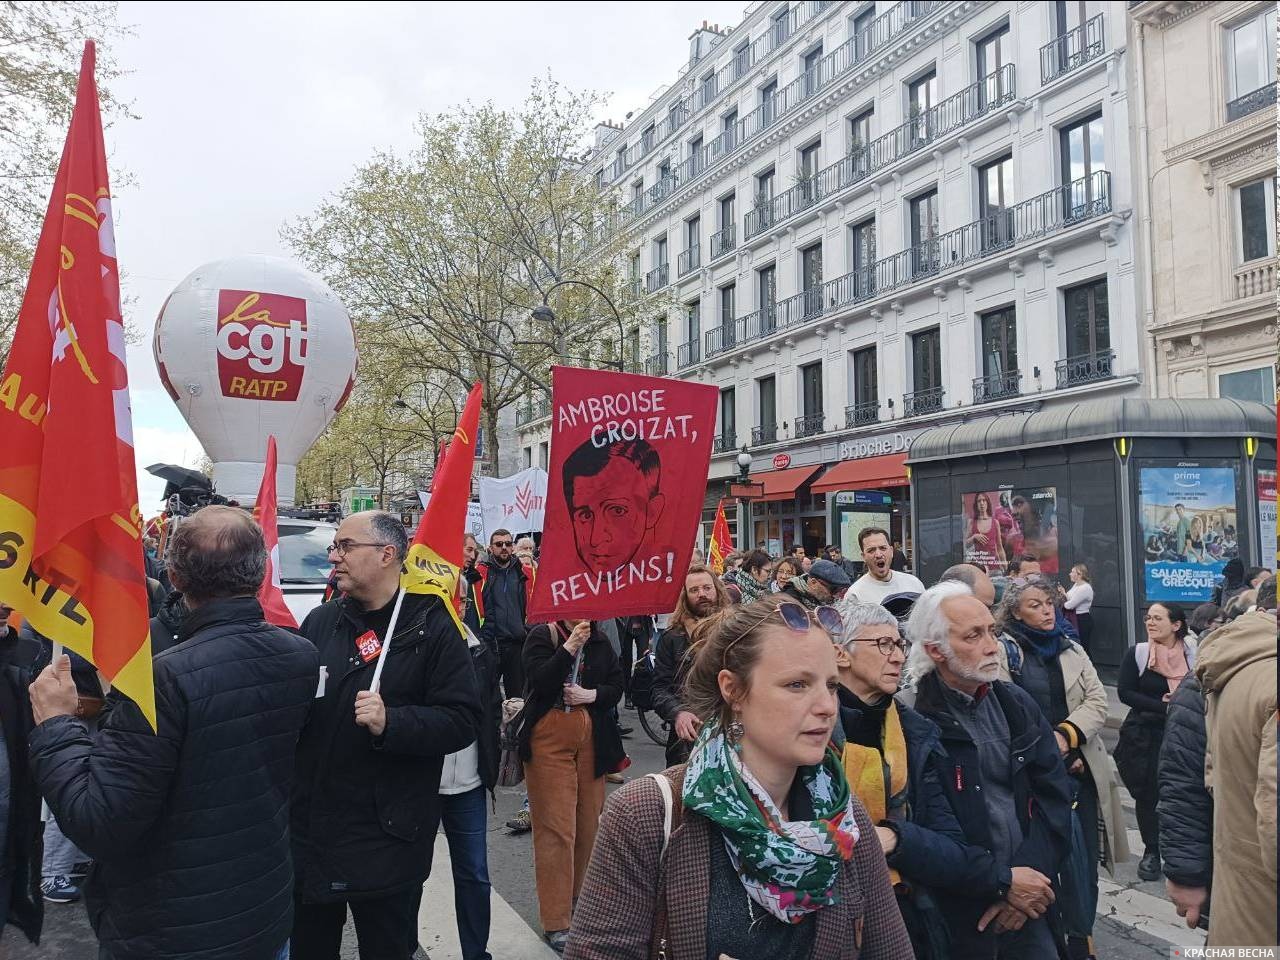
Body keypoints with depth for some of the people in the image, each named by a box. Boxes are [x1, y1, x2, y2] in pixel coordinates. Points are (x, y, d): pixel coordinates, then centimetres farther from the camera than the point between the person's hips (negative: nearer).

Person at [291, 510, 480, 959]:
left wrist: (390, 722, -27)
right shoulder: (320, 622, 8)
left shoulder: (431, 627, -9)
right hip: (311, 829, 5)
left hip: (388, 838, -5)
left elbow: (462, 720, -14)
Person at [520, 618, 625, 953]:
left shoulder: (599, 642, 8)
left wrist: (592, 694, -10)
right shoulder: (541, 635, -5)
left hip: (591, 739, 5)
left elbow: (617, 685, 8)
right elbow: (540, 682, -18)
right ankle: (557, 922, 5)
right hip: (549, 739, -4)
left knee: (589, 822, 11)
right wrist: (569, 648, -24)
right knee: (555, 827, -4)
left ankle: (578, 894, 32)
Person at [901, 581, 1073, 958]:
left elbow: (1054, 795, 2)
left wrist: (1030, 874, -9)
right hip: (955, 913, -4)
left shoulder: (1017, 704, 3)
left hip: (1028, 901, 5)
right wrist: (1001, 883, -15)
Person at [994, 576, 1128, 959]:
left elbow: (1097, 701, 3)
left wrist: (1066, 735, -13)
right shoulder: (1004, 651, -5)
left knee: (1084, 858, 7)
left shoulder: (1072, 649, 12)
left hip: (1081, 768, 4)